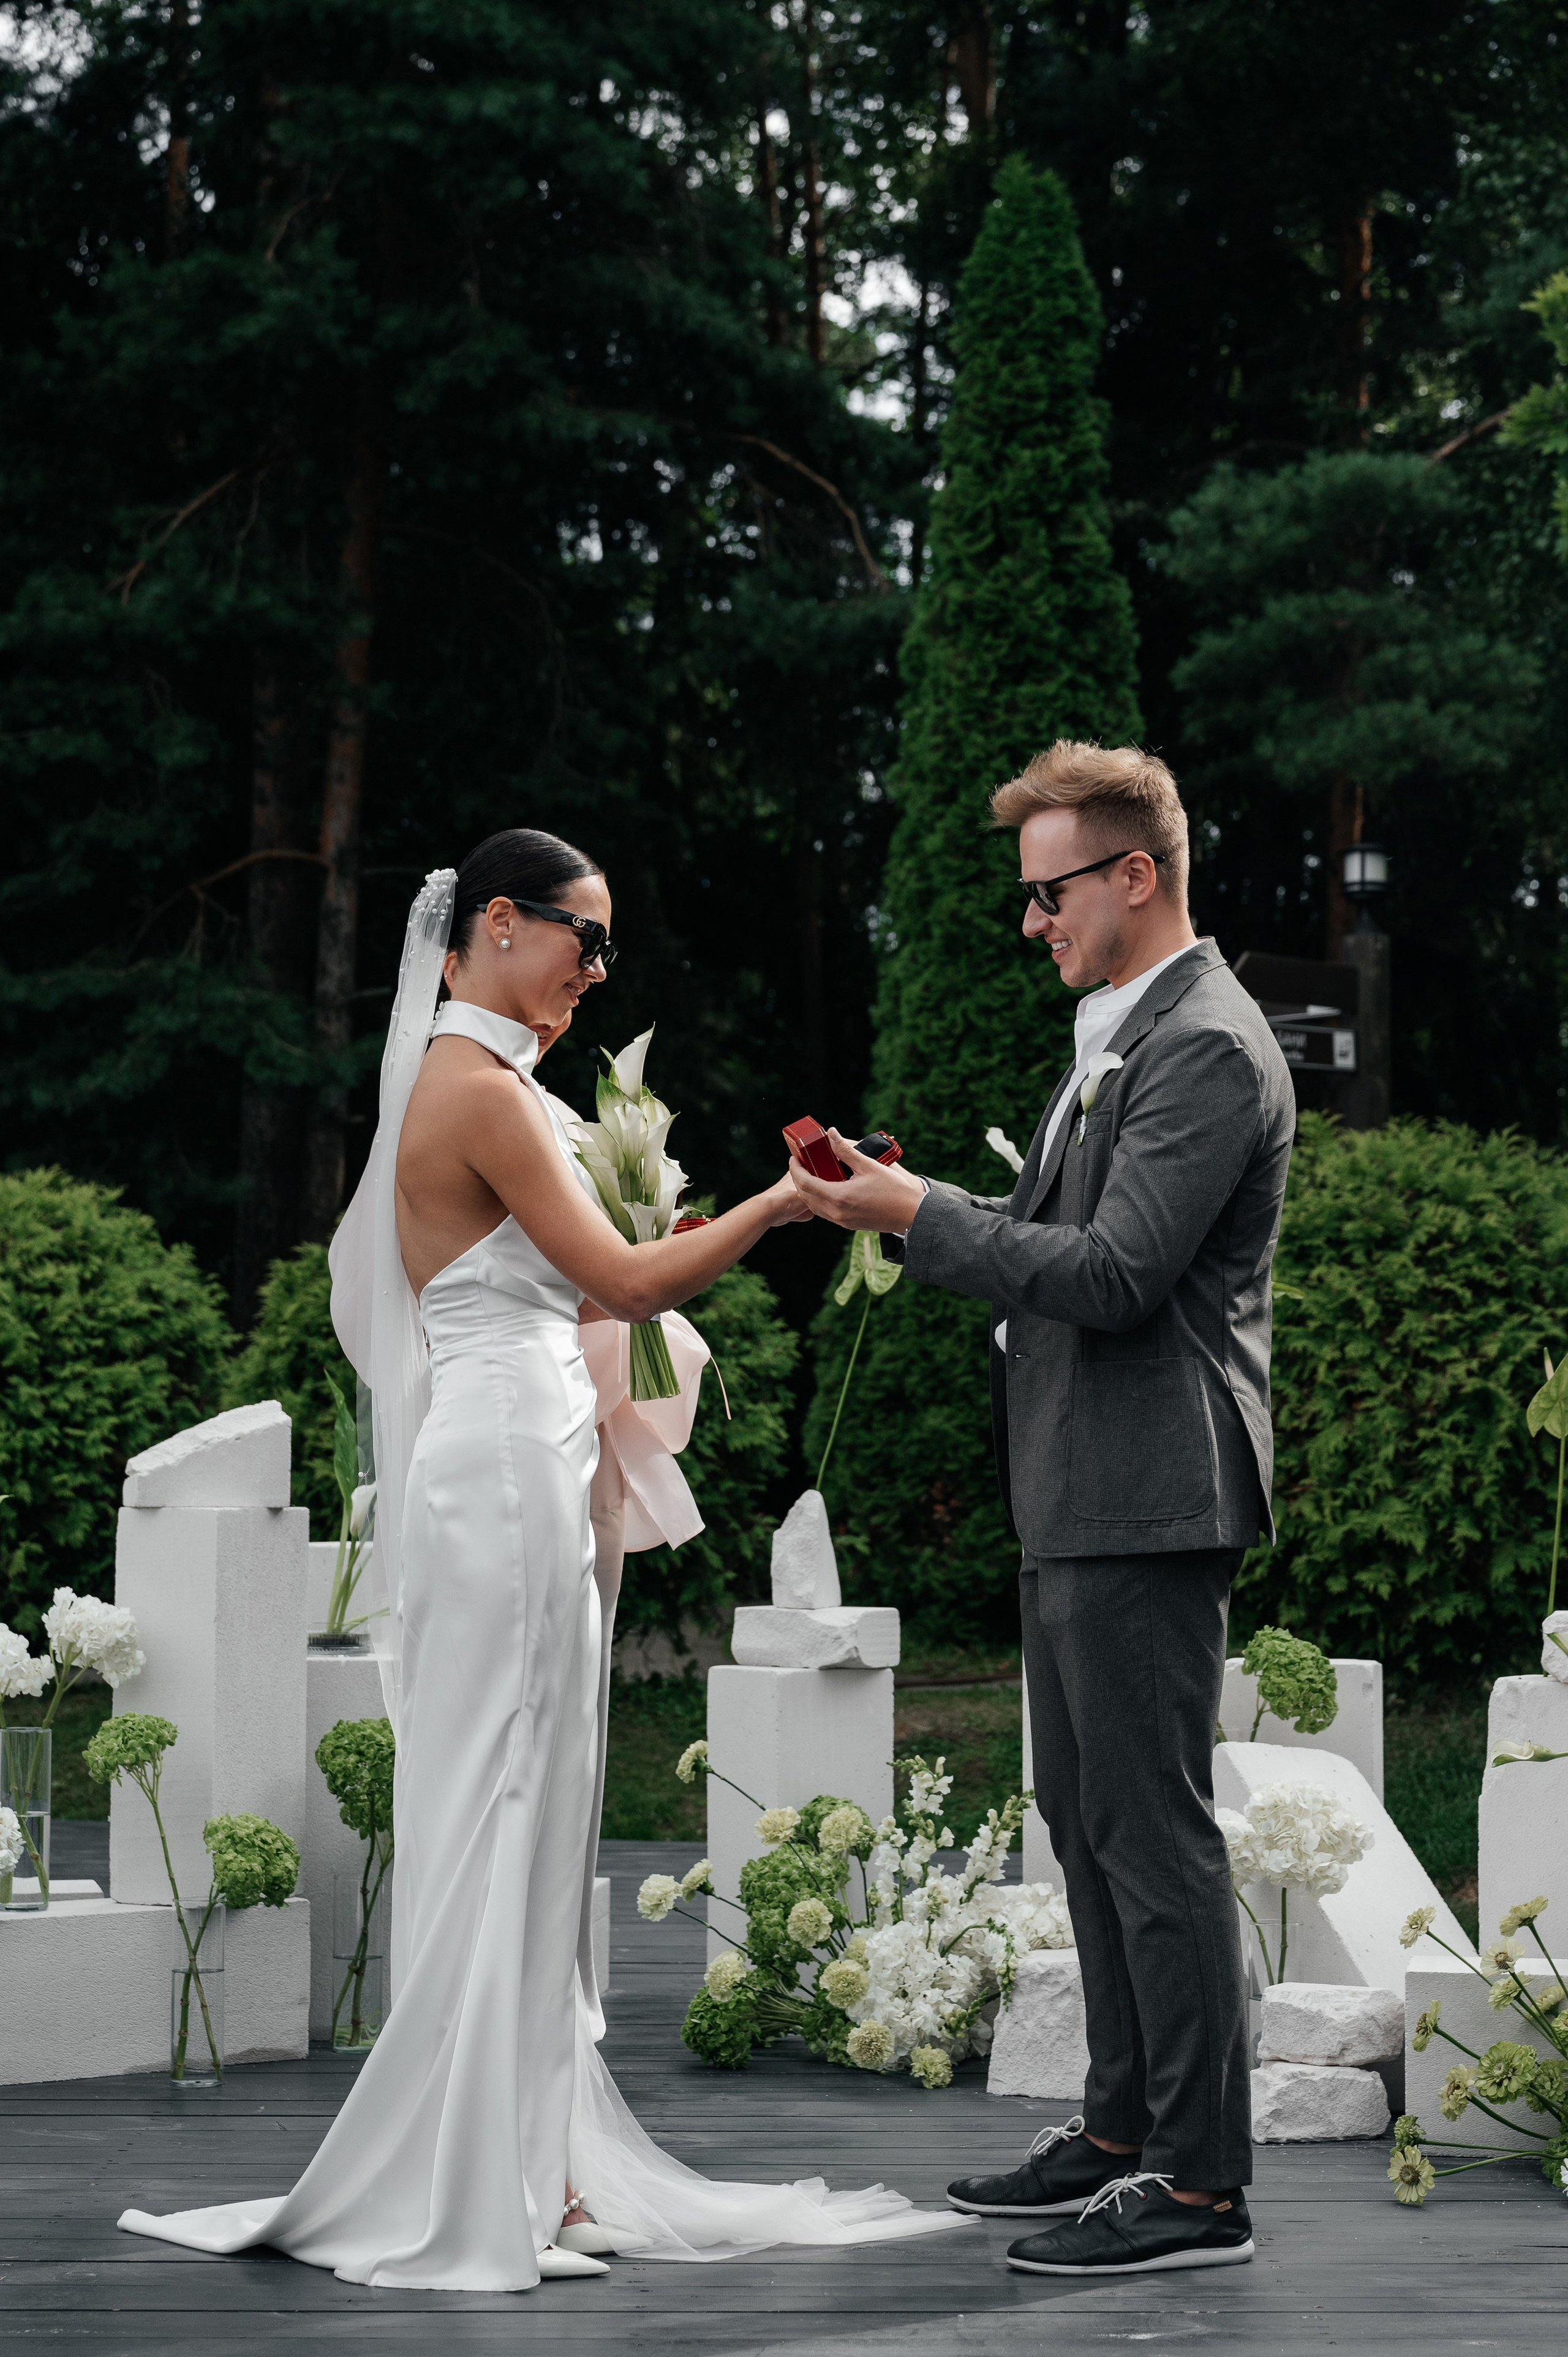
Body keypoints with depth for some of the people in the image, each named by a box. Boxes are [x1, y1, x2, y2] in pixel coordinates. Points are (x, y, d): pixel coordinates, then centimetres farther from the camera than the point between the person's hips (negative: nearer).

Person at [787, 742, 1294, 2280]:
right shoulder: (1120, 1037, 17)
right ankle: (1124, 2130, 27)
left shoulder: (1208, 1052, -16)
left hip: (1147, 1501, -11)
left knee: (1154, 1831, -7)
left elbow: (1115, 1272, -22)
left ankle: (1203, 2185, -3)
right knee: (1085, 1816, 17)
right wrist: (901, 1198, 7)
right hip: (1078, 1499, 11)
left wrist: (919, 1217, -17)